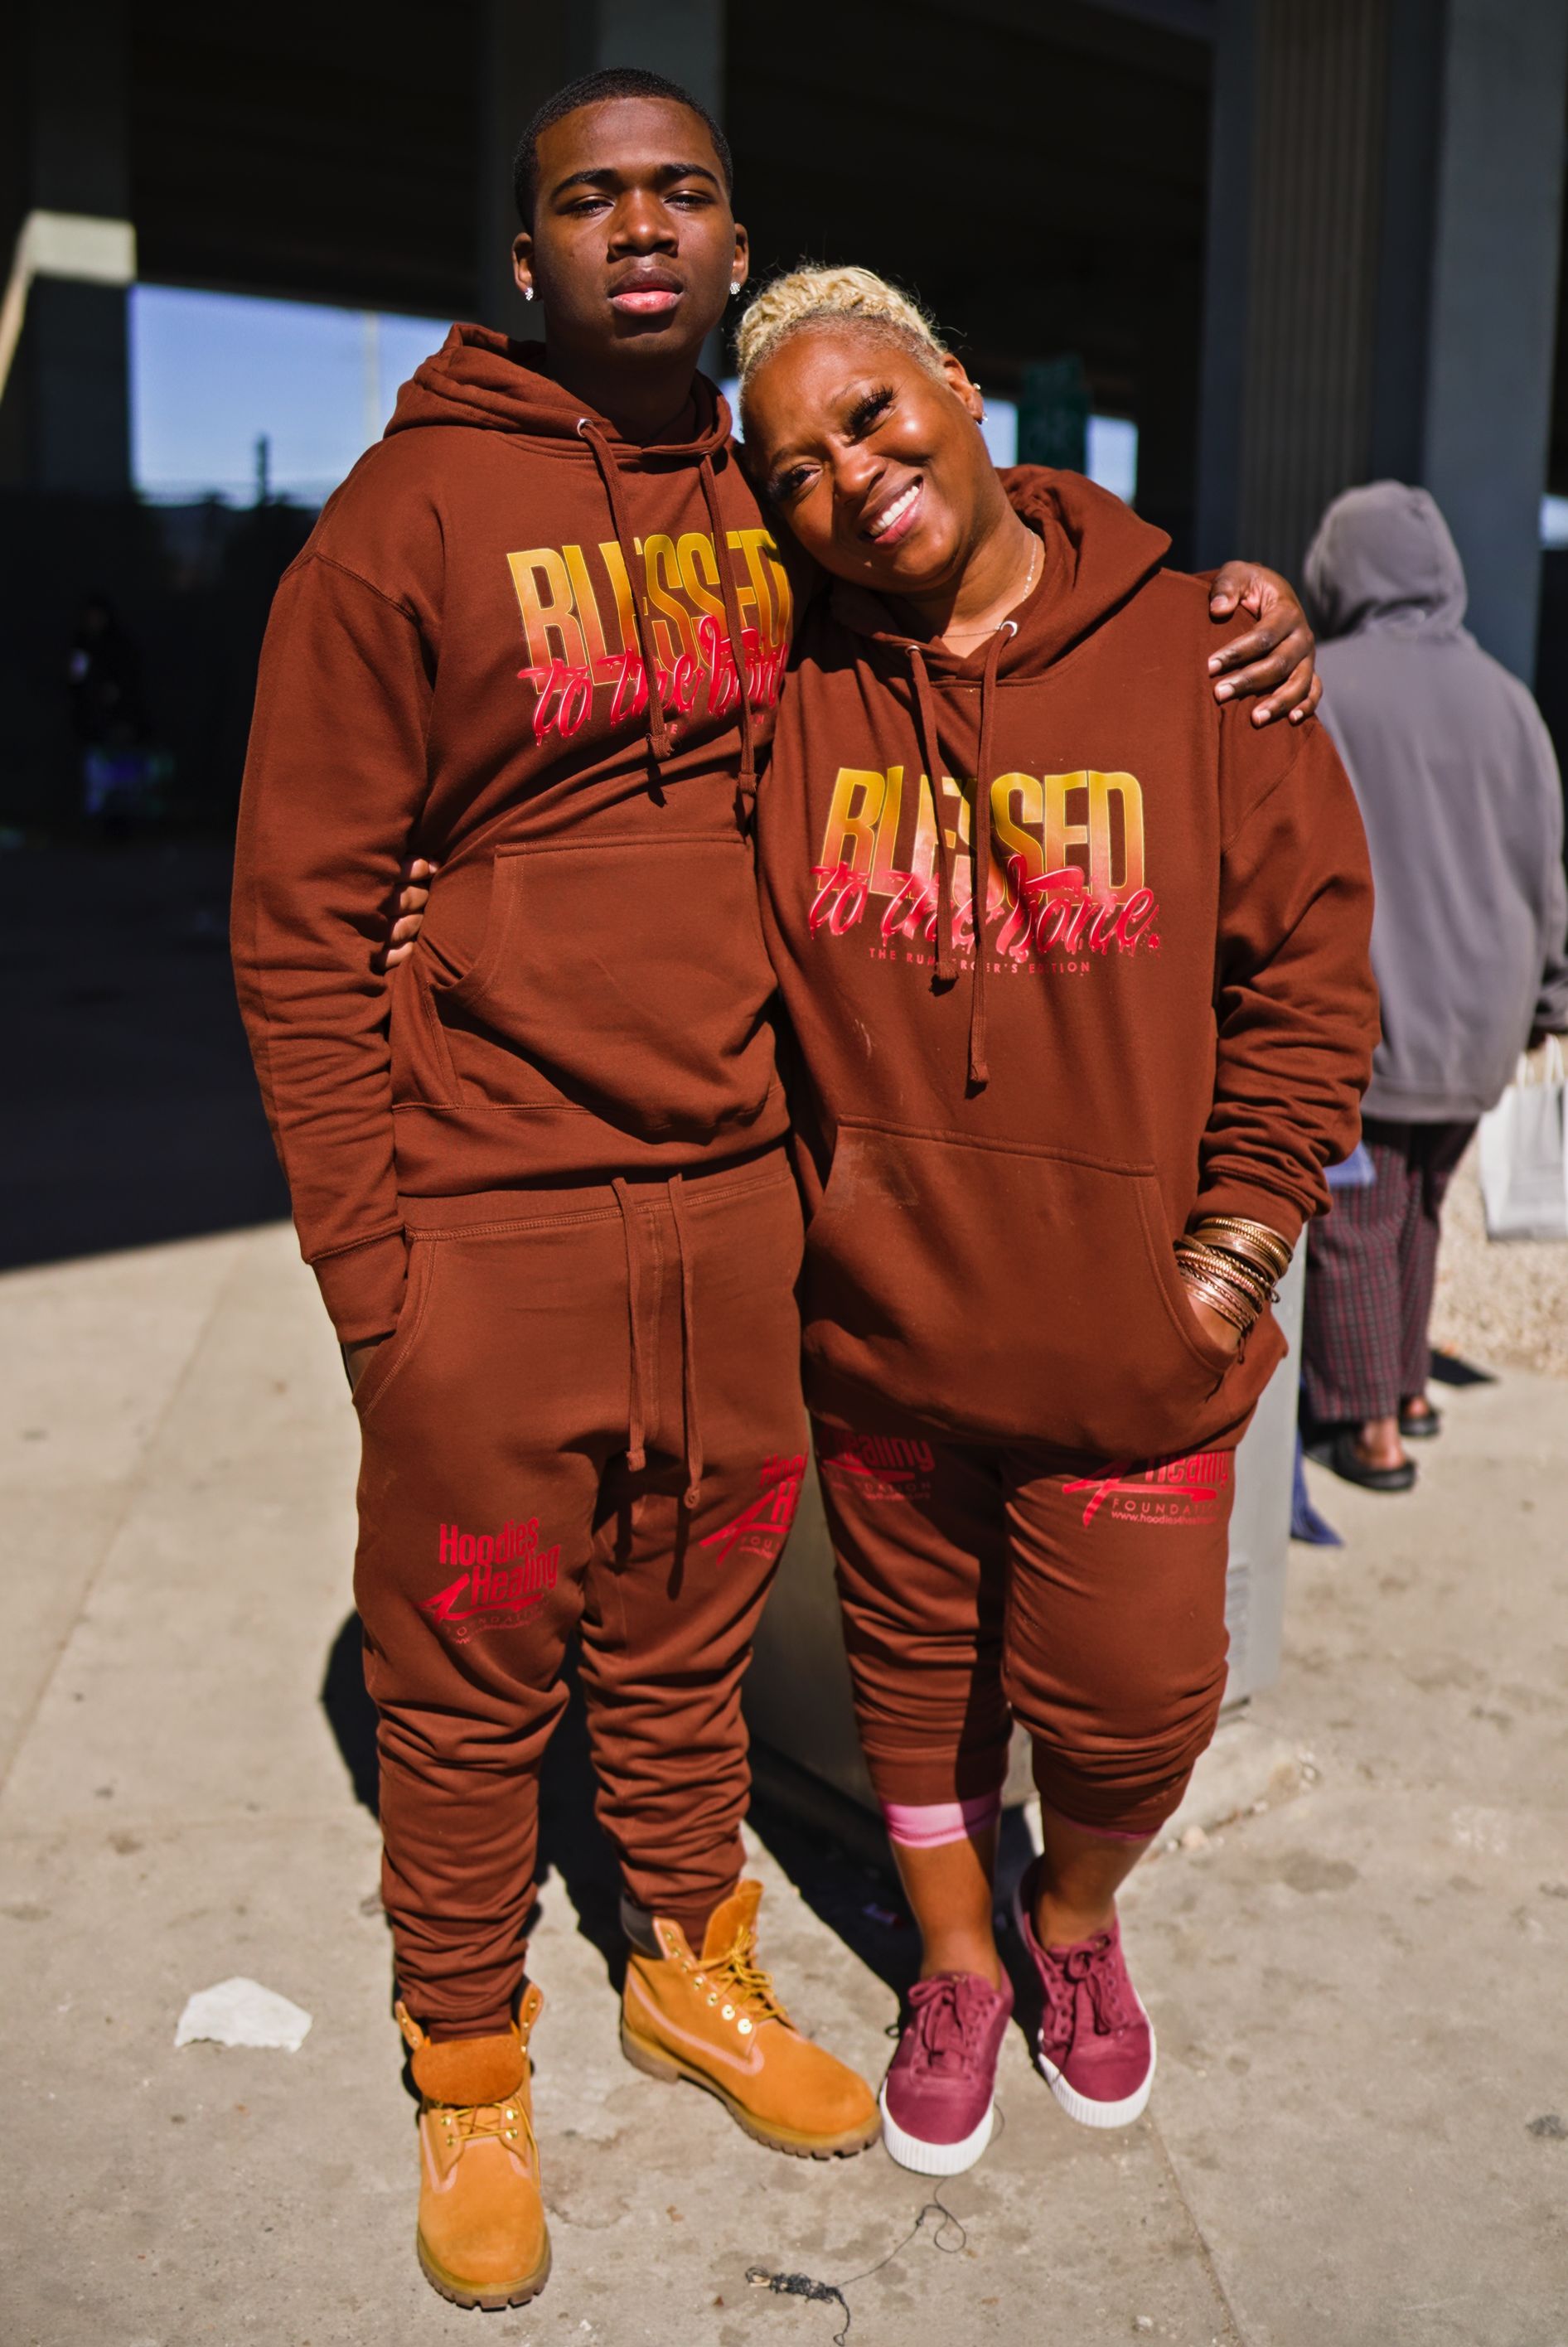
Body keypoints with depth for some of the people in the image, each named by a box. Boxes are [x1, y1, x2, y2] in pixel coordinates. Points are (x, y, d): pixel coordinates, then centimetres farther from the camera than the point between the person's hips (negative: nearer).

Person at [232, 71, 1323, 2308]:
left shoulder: (783, 518, 8)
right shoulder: (411, 512, -6)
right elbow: (300, 917, -6)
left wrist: (1234, 611, 2)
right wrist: (363, 1257, -10)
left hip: (742, 1194, 4)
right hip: (489, 1217, -4)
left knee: (690, 1636, 19)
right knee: (471, 1681, 9)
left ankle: (695, 1968, 41)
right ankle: (469, 2073, 32)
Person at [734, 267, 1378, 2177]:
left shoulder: (1202, 656, -7)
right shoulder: (788, 688, -4)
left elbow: (1306, 970, -3)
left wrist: (1233, 1253, -7)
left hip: (1132, 1343, -1)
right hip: (876, 1325, 2)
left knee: (1131, 1704, 10)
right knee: (915, 1674, 18)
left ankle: (1076, 1918, 44)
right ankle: (956, 1962, 45)